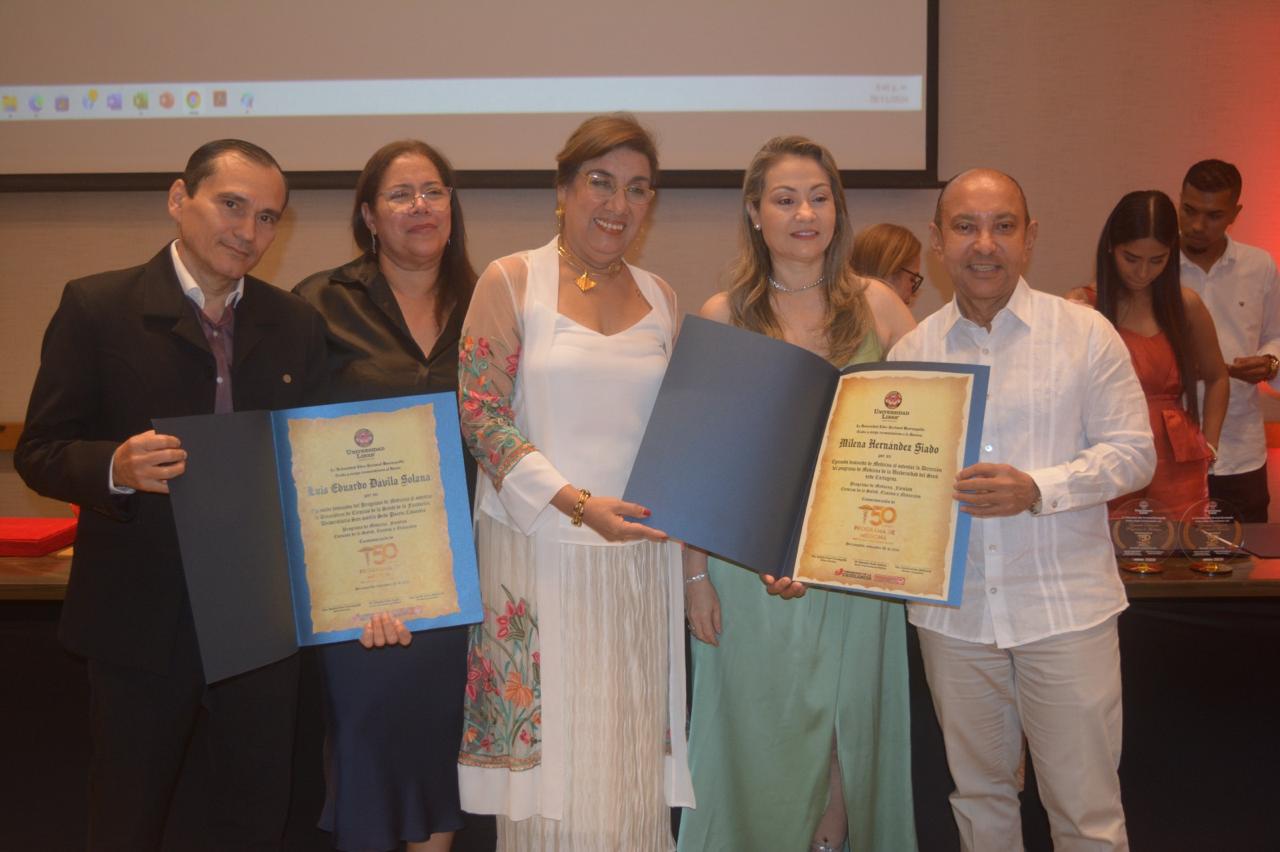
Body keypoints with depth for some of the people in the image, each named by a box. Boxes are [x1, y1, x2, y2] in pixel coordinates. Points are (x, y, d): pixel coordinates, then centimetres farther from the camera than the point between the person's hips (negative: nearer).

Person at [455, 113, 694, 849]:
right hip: (538, 554, -3)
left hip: (640, 559, 4)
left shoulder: (661, 298, 10)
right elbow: (481, 417, -8)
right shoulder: (511, 281, -1)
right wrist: (578, 503, -19)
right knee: (549, 767, 5)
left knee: (630, 769, 9)